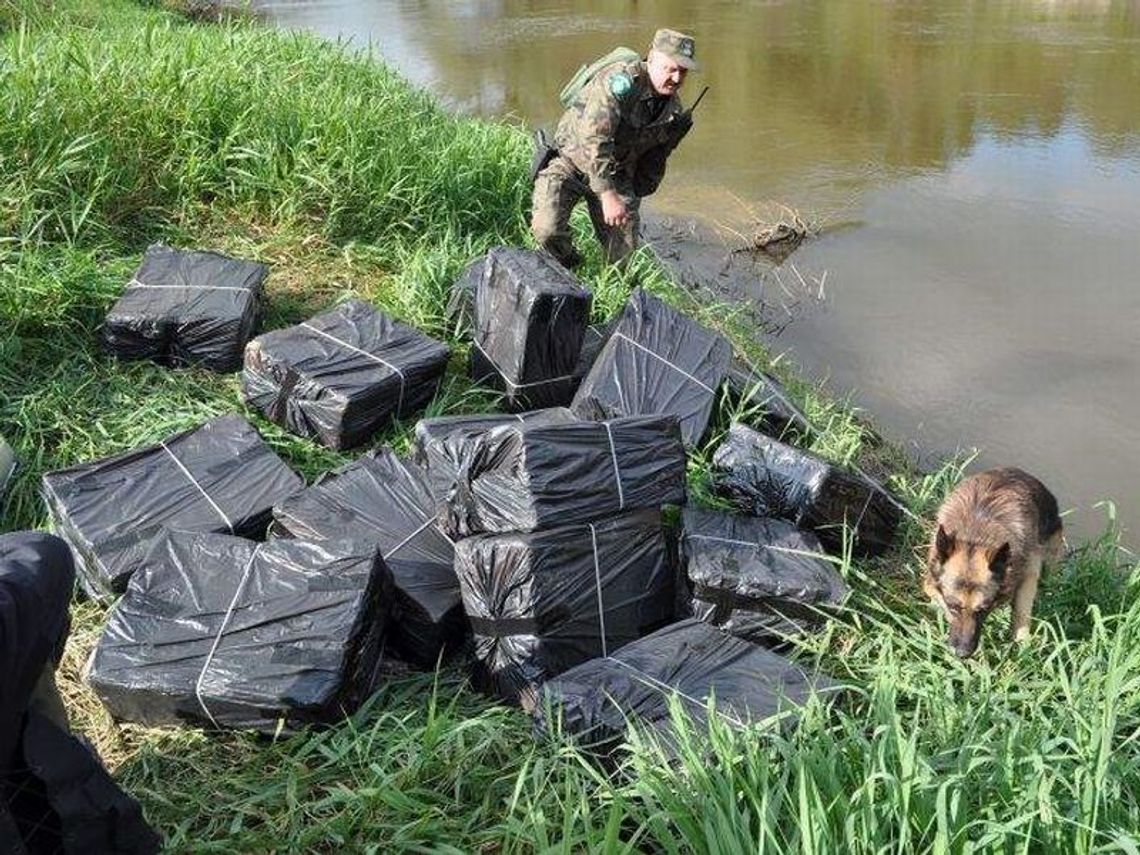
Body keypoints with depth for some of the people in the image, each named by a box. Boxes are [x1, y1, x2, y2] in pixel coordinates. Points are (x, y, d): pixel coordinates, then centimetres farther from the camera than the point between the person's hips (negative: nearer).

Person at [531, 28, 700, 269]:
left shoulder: (675, 111, 0)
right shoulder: (621, 80, -25)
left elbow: (655, 160, 15)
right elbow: (593, 139, -33)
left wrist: (635, 197, 15)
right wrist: (608, 195, -37)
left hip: (617, 174, 6)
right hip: (573, 161, -5)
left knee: (625, 254, -3)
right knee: (547, 231, -26)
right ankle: (571, 270, 5)